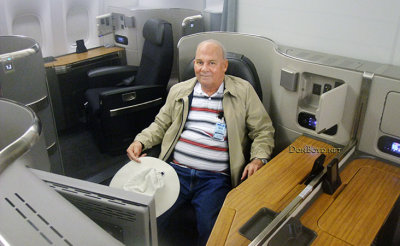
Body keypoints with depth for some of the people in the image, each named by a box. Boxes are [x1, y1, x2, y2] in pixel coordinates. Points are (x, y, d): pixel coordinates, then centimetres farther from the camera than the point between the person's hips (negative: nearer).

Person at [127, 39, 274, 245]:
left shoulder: (244, 91, 5)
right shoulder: (179, 91, 14)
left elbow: (263, 130, 8)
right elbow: (160, 124, 23)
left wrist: (258, 159, -9)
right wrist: (140, 141, 5)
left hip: (216, 177, -2)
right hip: (175, 170, 3)